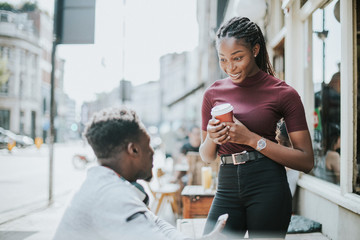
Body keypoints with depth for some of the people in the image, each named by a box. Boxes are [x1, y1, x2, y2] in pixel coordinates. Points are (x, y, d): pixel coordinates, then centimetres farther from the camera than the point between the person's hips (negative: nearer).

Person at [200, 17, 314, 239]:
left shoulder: (283, 93, -3)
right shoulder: (214, 93, 8)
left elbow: (307, 161, -6)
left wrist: (252, 139, -14)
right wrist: (211, 138, -7)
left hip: (268, 188, -3)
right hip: (227, 189, 3)